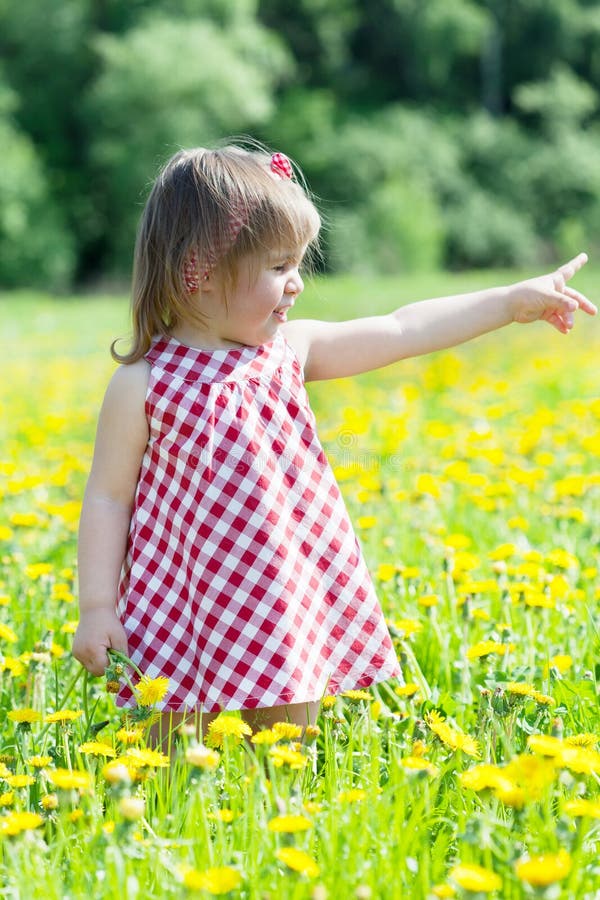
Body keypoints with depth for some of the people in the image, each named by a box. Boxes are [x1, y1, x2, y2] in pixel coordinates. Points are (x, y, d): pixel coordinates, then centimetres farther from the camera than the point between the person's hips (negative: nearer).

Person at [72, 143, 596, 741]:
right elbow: (108, 498, -4)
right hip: (184, 618, -4)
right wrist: (96, 609, -8)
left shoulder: (289, 351, 3)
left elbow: (402, 331, 8)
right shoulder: (143, 384, -10)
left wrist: (515, 300, 9)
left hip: (291, 617, 5)